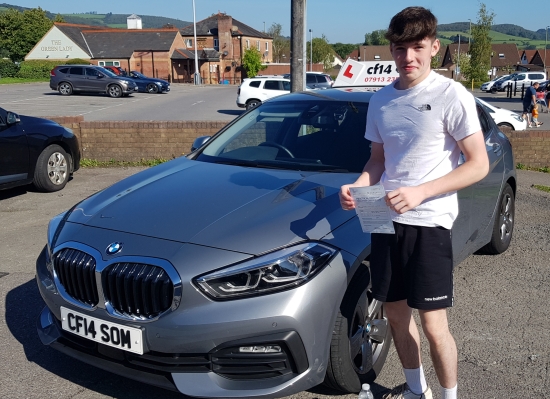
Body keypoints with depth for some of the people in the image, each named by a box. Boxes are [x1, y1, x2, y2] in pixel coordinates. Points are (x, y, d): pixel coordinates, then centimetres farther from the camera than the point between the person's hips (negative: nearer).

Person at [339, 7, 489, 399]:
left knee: (434, 326, -1)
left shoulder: (452, 95, -10)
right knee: (396, 314, 16)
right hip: (386, 221, 6)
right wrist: (358, 187, -5)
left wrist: (420, 192, -23)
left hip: (429, 224, -5)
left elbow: (479, 165, -12)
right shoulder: (381, 100, 7)